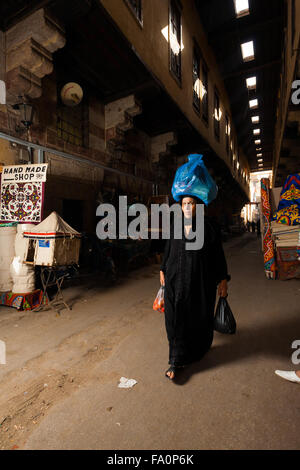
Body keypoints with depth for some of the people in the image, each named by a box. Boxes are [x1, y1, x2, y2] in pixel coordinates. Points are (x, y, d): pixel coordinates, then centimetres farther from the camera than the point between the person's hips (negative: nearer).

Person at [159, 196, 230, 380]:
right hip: (176, 280, 2)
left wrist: (223, 280, -3)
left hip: (201, 281, -2)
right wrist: (163, 271, 16)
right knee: (176, 318, 2)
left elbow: (218, 255, -3)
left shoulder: (209, 227, -5)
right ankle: (176, 361, 15)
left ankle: (200, 347, 44)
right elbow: (168, 251, 11)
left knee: (199, 316, 14)